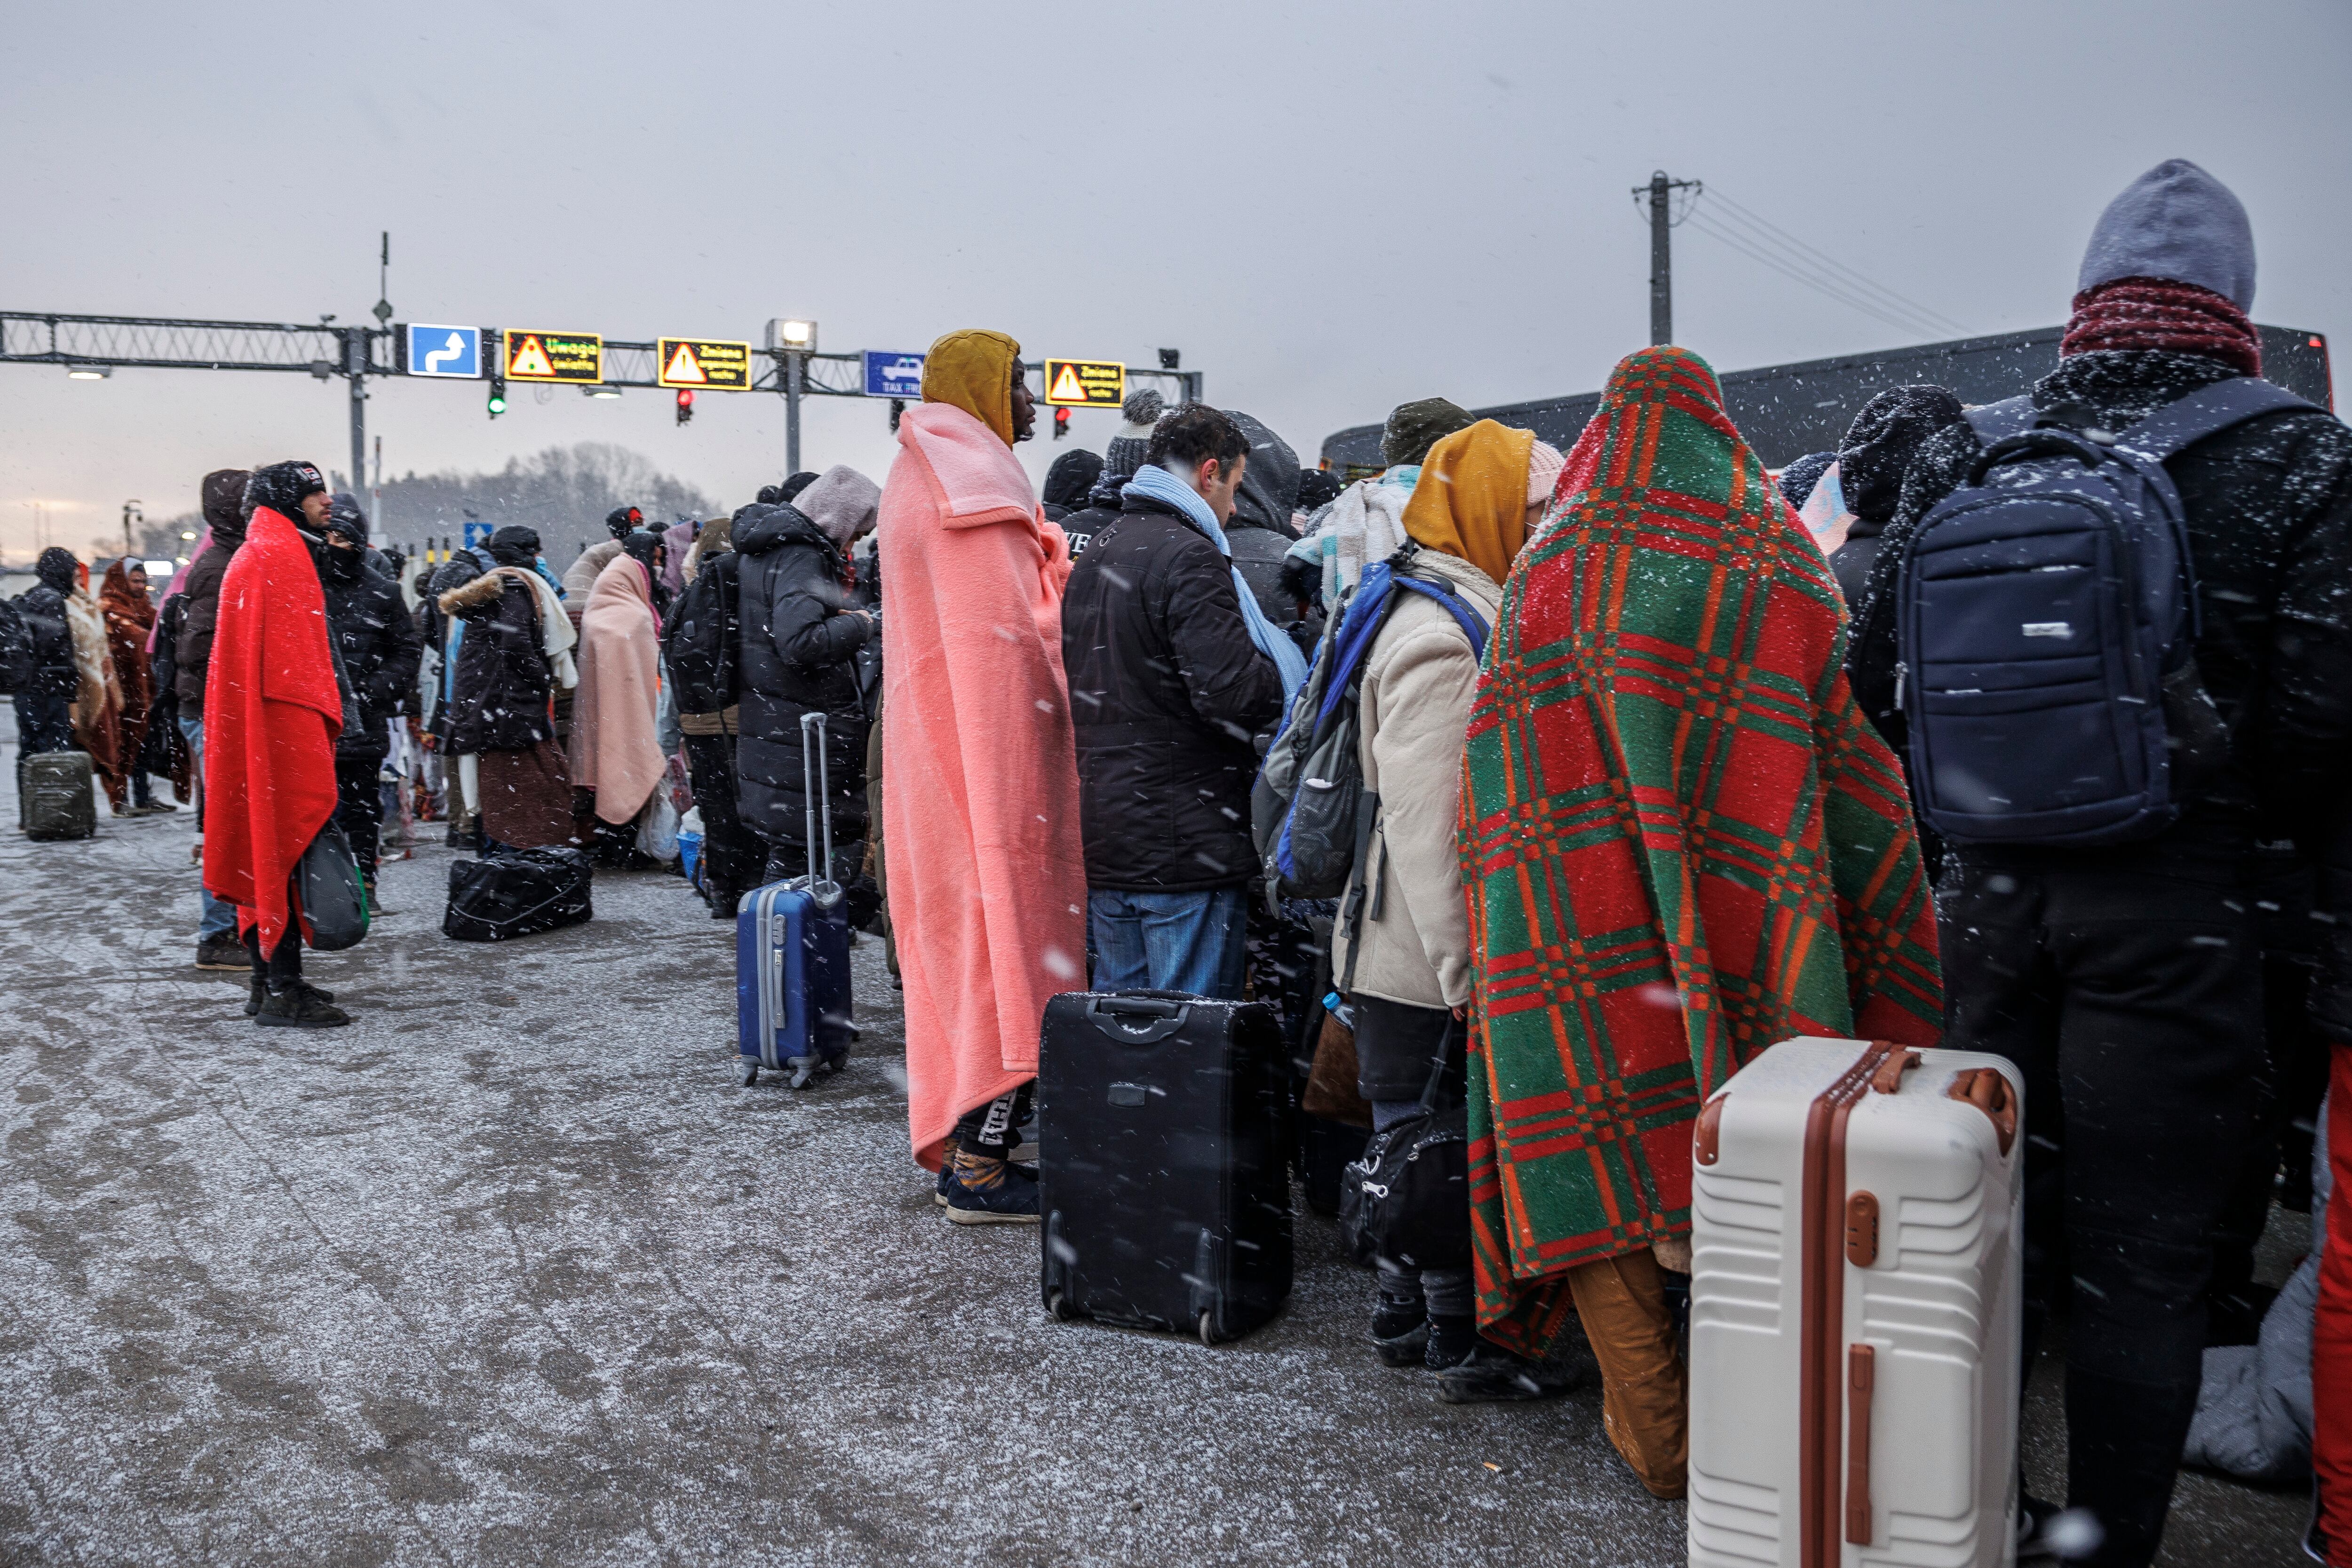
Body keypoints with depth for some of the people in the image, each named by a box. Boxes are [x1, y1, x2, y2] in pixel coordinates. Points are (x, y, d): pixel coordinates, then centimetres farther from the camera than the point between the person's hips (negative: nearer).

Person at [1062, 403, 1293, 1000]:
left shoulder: (1096, 554, 16)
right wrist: (1293, 682, -4)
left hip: (1103, 834, 9)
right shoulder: (1190, 557, -14)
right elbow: (1231, 692, -22)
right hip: (1186, 844, -9)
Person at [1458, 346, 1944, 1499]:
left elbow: (1494, 774, 4)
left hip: (1579, 904, 0)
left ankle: (1652, 1425, 12)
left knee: (1593, 1130, 6)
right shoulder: (1782, 559, 3)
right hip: (1742, 902, 1)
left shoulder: (1548, 569, 3)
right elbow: (1850, 749, 3)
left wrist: (1503, 921, 13)